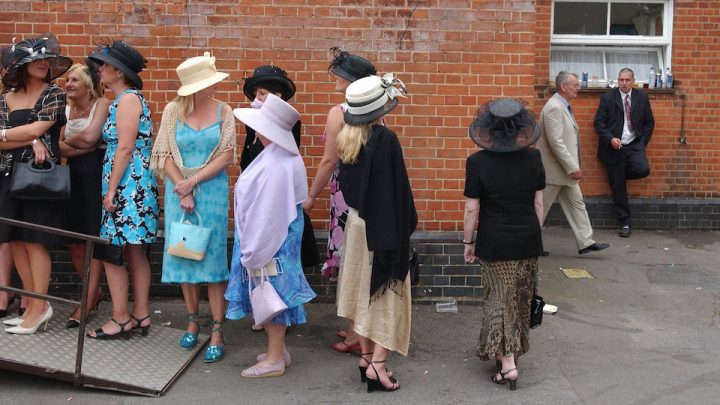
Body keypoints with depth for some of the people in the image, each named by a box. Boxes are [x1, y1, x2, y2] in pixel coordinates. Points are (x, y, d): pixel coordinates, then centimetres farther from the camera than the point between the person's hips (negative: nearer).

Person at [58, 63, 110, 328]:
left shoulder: (102, 104, -4)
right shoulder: (66, 109, 14)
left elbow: (90, 136, -18)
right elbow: (59, 147, 4)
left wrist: (69, 141, 0)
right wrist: (81, 147, -12)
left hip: (97, 175, -7)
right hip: (74, 177, 7)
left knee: (96, 239, -4)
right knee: (74, 238, 8)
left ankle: (87, 304, 0)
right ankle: (95, 292, 26)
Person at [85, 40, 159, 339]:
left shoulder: (128, 99, -12)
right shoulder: (128, 99, 18)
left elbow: (125, 148, -17)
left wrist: (111, 190, -17)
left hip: (127, 185, -10)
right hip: (133, 186, 10)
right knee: (134, 253, 11)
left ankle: (121, 318, 1)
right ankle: (140, 315, 16)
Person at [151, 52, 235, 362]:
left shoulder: (223, 112, 0)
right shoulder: (173, 111, 1)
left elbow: (227, 156, -5)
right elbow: (165, 154, -1)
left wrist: (193, 181, -11)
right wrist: (182, 191, -10)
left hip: (212, 190, -1)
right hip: (179, 190, 1)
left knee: (213, 258, -3)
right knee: (184, 256, 8)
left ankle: (217, 332, 1)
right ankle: (192, 321, 24)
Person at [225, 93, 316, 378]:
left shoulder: (274, 166, -27)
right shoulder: (284, 157, 6)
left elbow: (267, 214, -26)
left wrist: (254, 254, -19)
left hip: (270, 239, -10)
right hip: (282, 235, 10)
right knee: (272, 294, 18)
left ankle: (275, 359, 14)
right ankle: (277, 349, 30)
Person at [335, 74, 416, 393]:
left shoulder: (348, 137, 0)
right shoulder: (386, 139, -20)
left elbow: (345, 182, 8)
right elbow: (397, 189, -18)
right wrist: (406, 223, -8)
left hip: (356, 222, 7)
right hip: (383, 226, -6)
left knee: (365, 290, 16)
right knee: (387, 294, 3)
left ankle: (366, 355, 24)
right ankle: (377, 364, 2)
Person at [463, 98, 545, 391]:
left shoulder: (478, 162, -14)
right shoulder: (533, 158, -5)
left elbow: (471, 209, -11)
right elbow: (538, 204, 2)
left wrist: (468, 241, 2)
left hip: (494, 243, -3)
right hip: (528, 240, 3)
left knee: (500, 299, 8)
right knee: (521, 300, 17)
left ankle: (507, 362, 2)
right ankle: (514, 352, 34)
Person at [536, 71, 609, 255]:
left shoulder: (563, 106, 11)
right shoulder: (554, 107, -20)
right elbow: (555, 142, -25)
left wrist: (573, 166, 15)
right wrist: (572, 167, -22)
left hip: (566, 169, 10)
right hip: (554, 170, -10)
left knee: (576, 203, 9)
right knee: (540, 208, 2)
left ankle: (585, 242, 12)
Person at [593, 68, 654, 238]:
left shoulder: (642, 97, 6)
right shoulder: (607, 98, -1)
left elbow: (649, 122, 10)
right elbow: (599, 122, -3)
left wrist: (643, 142, 0)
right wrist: (610, 139, -16)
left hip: (634, 146, 1)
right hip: (614, 147, -1)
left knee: (643, 170, -28)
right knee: (618, 187, 1)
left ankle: (622, 174, 7)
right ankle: (624, 224, 12)